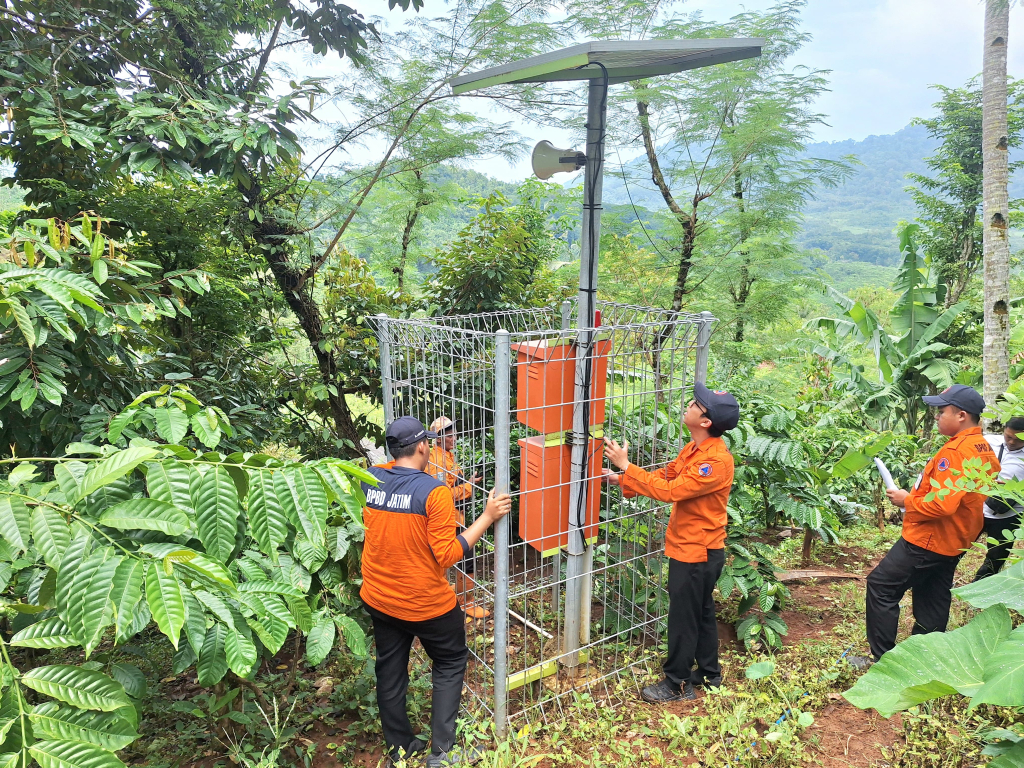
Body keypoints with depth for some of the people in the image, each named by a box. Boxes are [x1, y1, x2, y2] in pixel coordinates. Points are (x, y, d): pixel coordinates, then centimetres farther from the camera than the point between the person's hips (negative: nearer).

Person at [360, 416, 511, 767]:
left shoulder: (369, 480, -8)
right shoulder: (435, 491, -24)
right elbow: (447, 554, -23)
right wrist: (488, 516, -18)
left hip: (378, 600, 5)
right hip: (426, 604, -5)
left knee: (390, 670, 20)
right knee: (450, 664, 17)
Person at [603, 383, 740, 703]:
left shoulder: (716, 460, -28)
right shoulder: (694, 448, 3)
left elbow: (670, 490, -30)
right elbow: (665, 475, 7)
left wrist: (626, 466, -26)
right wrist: (623, 480, -2)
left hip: (696, 552, -9)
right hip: (691, 547, 9)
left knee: (683, 617, 5)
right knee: (701, 612, 22)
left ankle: (678, 684, 21)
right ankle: (709, 673, 38)